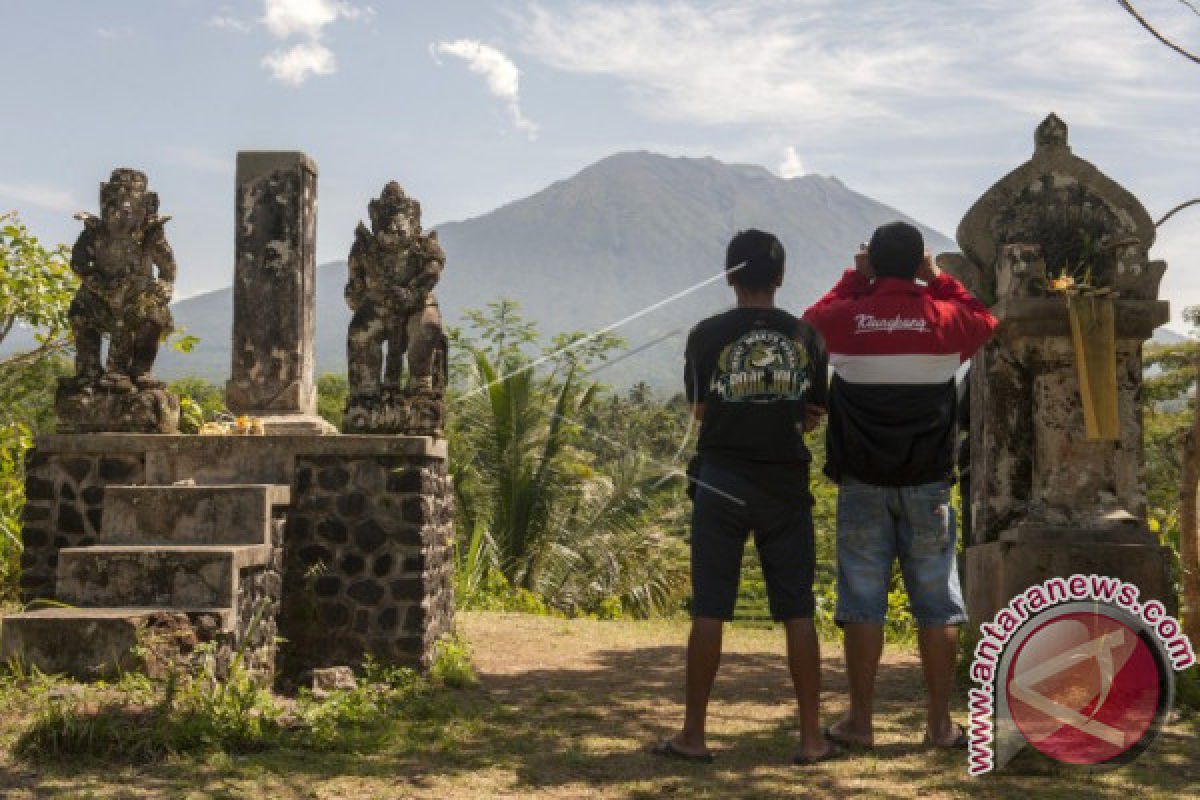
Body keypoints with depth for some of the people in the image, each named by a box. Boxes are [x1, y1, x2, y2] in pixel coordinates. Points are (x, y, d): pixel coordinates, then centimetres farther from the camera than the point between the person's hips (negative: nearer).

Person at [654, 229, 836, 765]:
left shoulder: (707, 335, -4)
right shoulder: (805, 336, 2)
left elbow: (700, 410, 5)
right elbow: (814, 416, 9)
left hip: (722, 481, -2)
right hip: (786, 484, 2)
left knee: (709, 611, 3)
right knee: (797, 613, 7)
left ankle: (693, 735, 8)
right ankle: (812, 737, 10)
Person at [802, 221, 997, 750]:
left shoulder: (847, 319, -5)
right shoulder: (945, 319, -3)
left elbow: (813, 320, 18)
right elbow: (985, 321, 20)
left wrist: (855, 278, 18)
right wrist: (938, 280, 18)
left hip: (863, 484, 0)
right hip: (928, 485, 1)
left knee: (862, 602, 4)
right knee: (937, 604, 8)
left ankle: (859, 721, 8)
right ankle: (940, 723, 13)